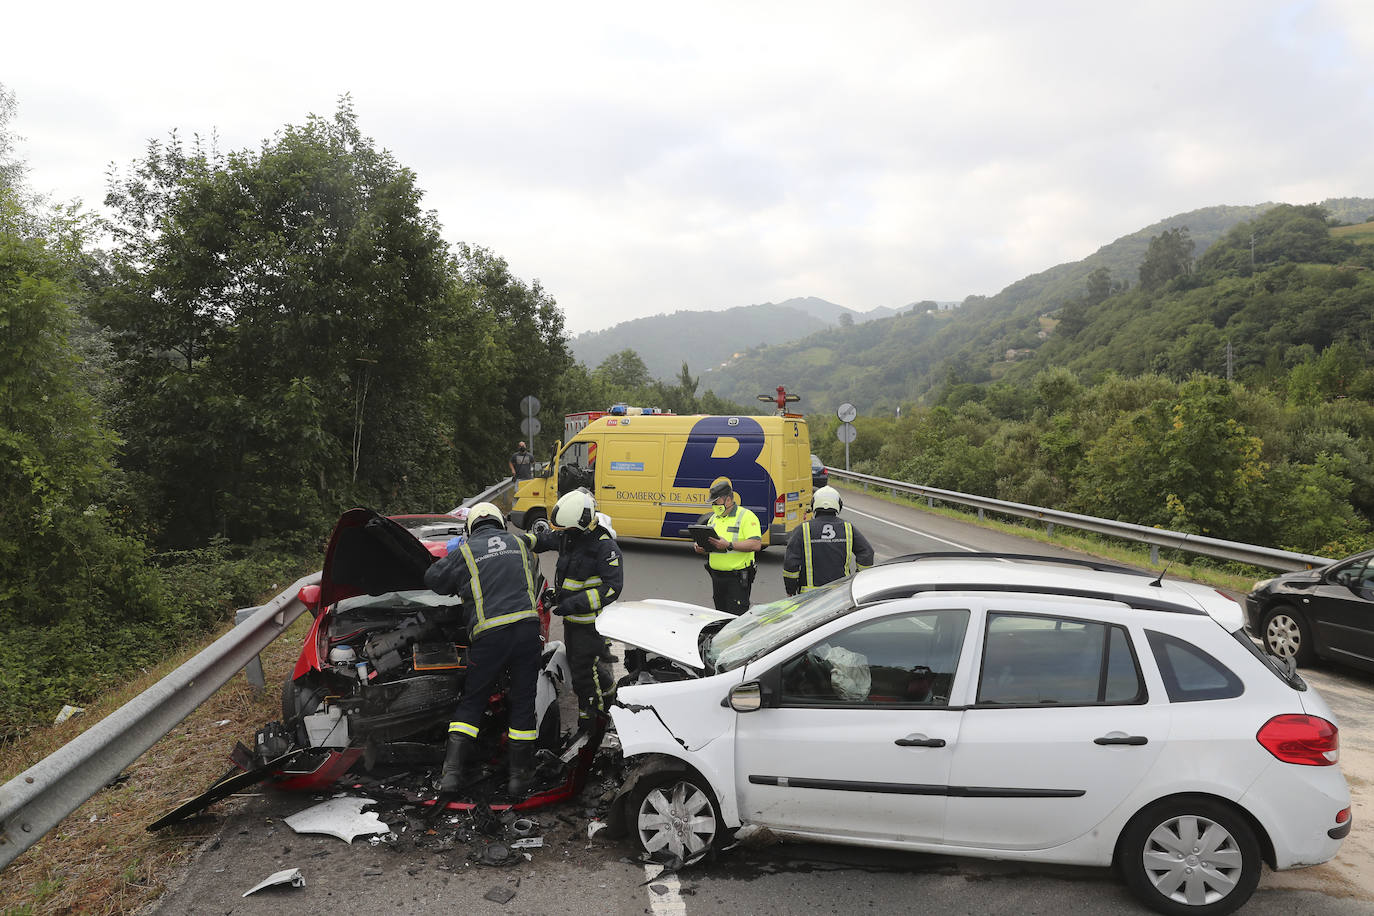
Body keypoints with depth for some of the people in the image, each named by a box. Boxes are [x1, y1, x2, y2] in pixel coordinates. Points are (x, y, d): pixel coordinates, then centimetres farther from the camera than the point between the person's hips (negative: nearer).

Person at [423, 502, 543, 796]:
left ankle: (452, 771, 9)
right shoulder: (519, 544, 16)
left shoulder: (464, 552, 9)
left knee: (471, 700, 14)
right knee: (523, 700, 12)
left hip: (489, 634, -1)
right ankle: (520, 774, 16)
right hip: (528, 626, 2)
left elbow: (432, 580, 20)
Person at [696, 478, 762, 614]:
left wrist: (729, 545, -27)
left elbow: (756, 545, -20)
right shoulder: (713, 518, 14)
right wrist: (700, 547, -2)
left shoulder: (746, 516, -9)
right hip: (716, 577, 7)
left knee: (737, 617, -8)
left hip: (737, 578, -7)